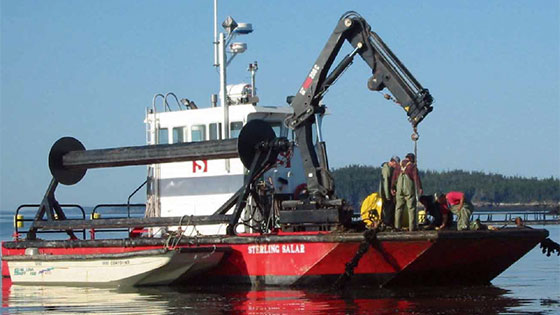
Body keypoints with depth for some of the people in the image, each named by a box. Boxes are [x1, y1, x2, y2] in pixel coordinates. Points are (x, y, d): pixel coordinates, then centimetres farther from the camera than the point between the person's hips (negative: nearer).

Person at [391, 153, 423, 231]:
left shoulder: (399, 166, 12)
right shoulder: (412, 166, -3)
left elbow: (394, 177, 14)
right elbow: (416, 177, -13)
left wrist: (392, 188, 20)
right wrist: (419, 188, -16)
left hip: (399, 189, 5)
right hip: (409, 189, -5)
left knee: (399, 207, 10)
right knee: (411, 208, -1)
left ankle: (397, 226, 8)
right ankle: (412, 227, -5)